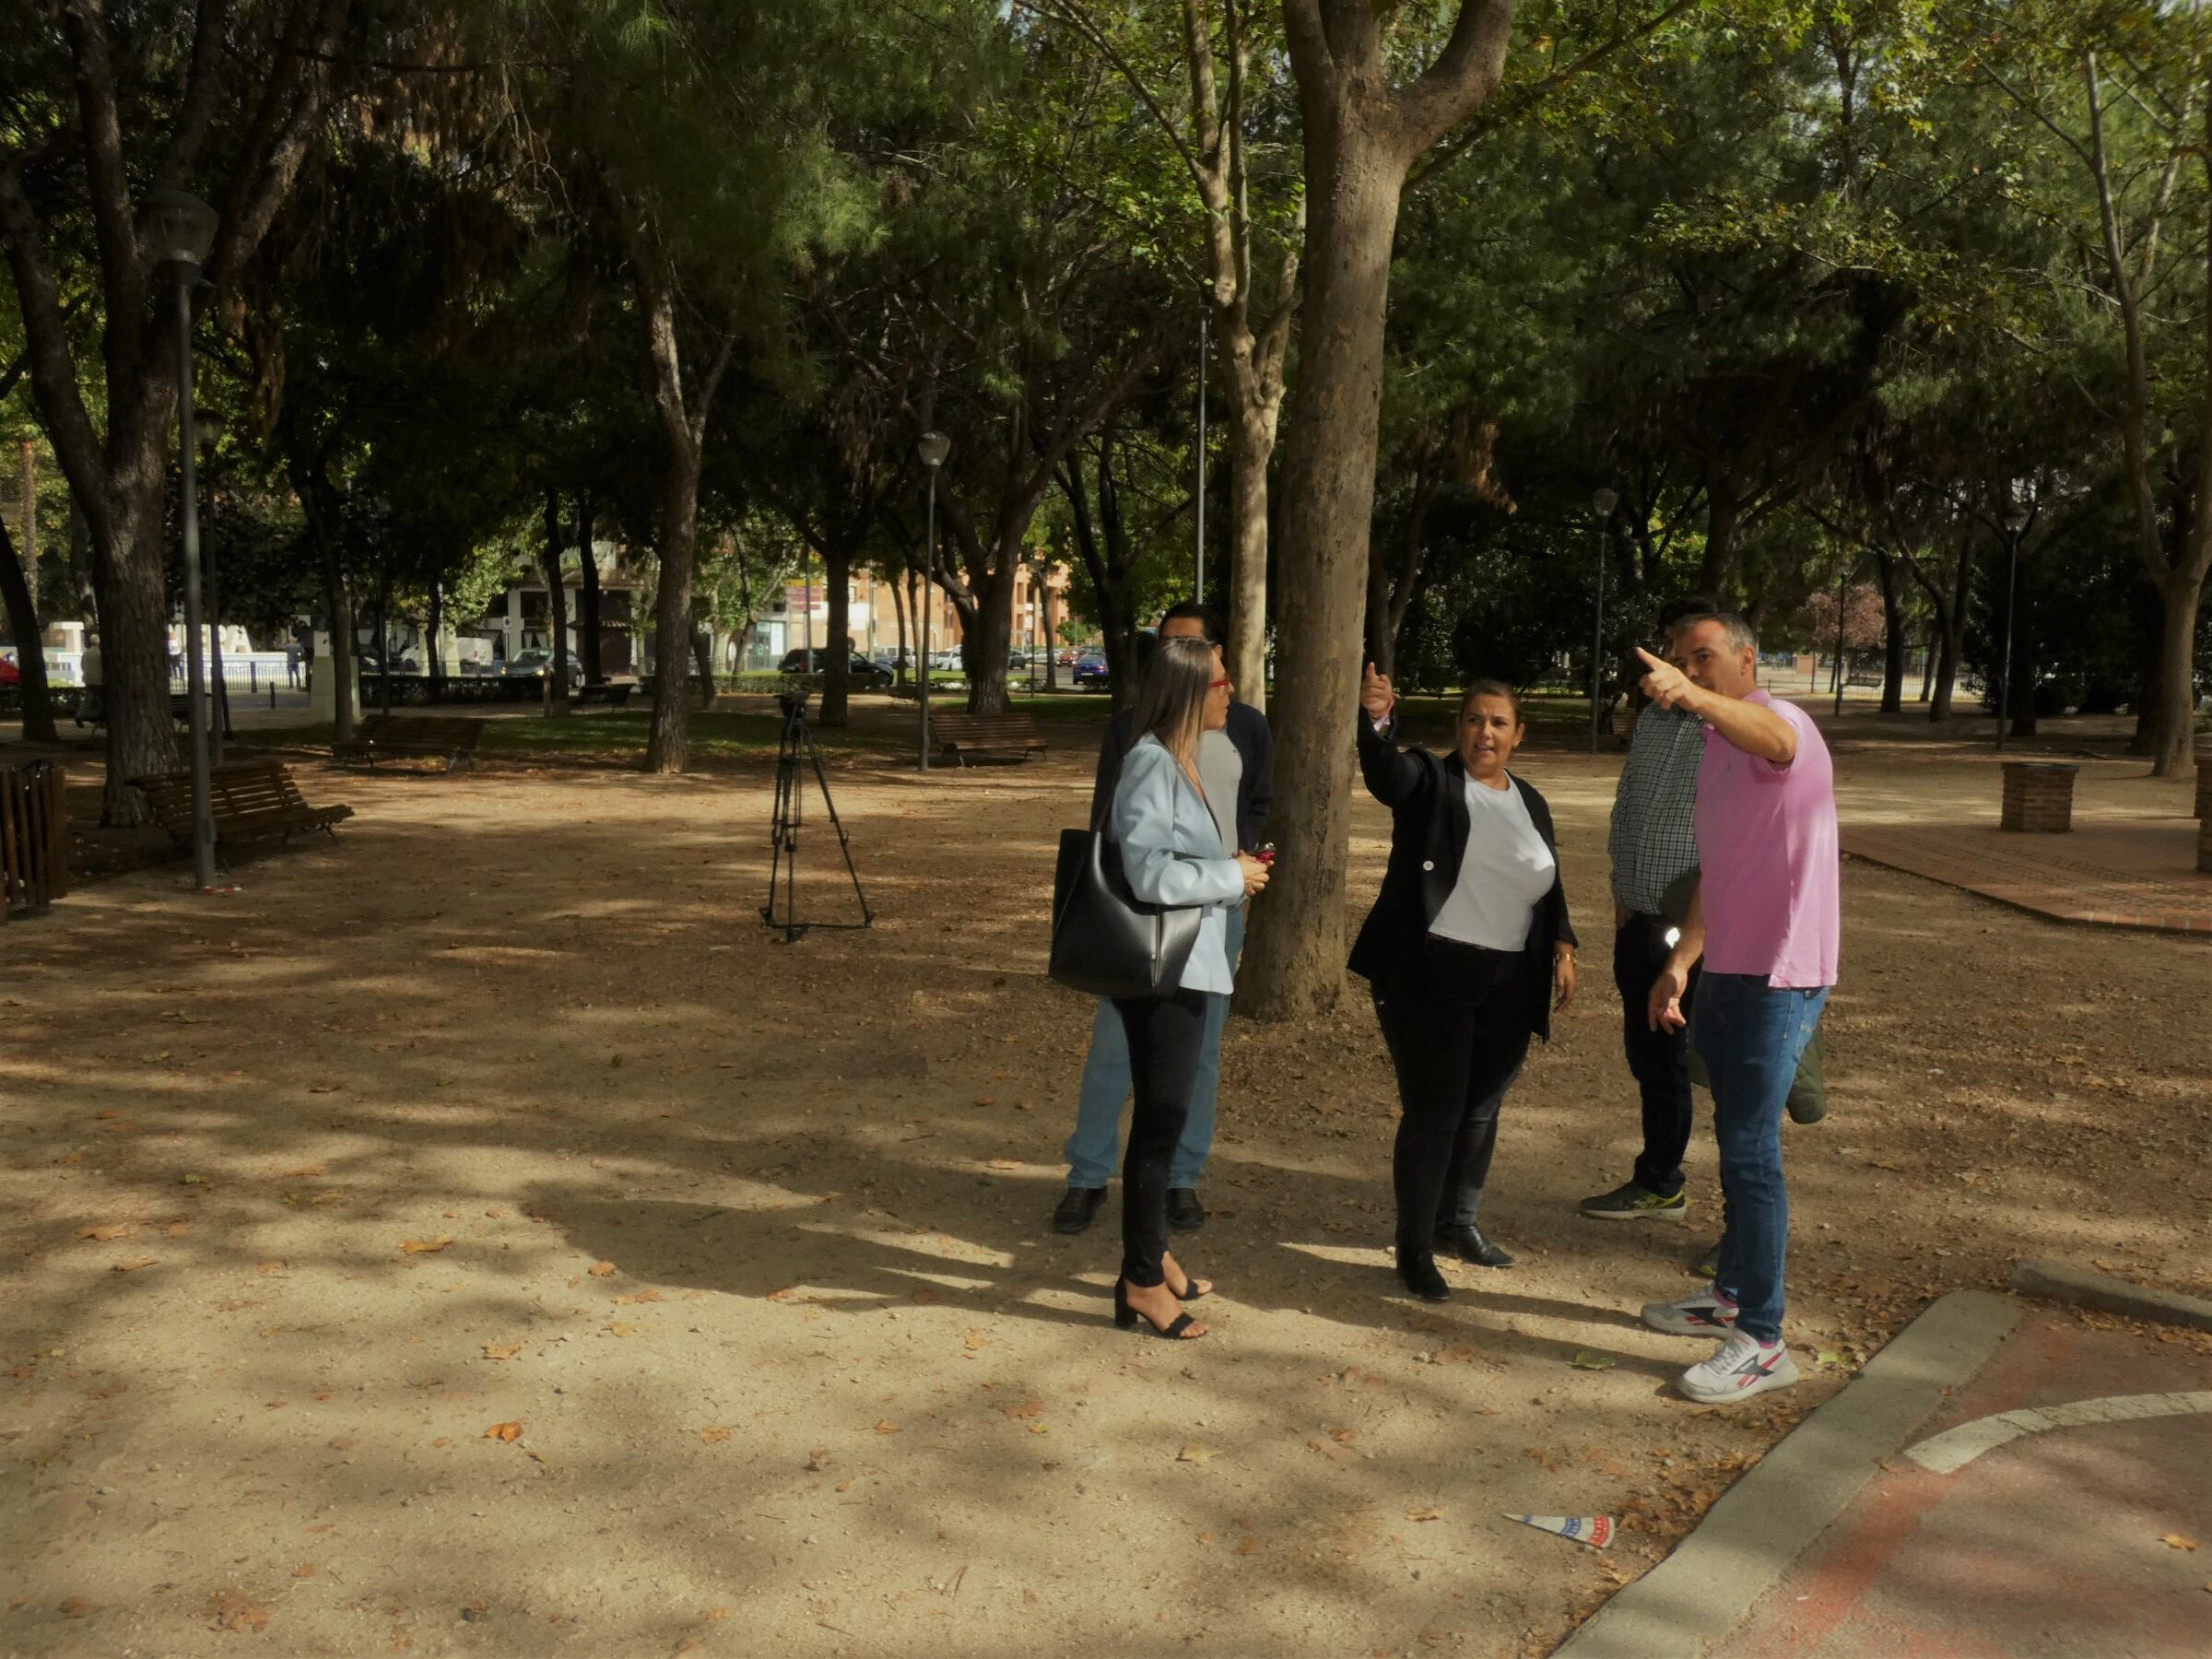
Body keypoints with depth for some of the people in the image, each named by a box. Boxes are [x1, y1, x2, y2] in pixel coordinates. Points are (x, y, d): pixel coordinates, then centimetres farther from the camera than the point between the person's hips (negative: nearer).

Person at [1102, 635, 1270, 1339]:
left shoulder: (1182, 762, 13)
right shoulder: (1152, 764, -18)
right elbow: (1151, 874, -26)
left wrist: (1234, 873, 3)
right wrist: (1233, 876, -15)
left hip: (1185, 966, 10)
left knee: (1165, 1116, 18)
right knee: (1160, 1120, -1)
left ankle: (1152, 1255, 32)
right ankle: (1141, 1282, 10)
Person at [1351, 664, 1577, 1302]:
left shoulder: (1531, 803, 14)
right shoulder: (1430, 781, -4)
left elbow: (1551, 888, 21)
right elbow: (1384, 771, -27)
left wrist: (1563, 947, 8)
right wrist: (1377, 719, -46)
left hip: (1510, 985, 6)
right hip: (1432, 976, -6)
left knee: (1482, 1107, 16)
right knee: (1433, 1111, -3)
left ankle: (1459, 1222, 34)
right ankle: (1413, 1247, 9)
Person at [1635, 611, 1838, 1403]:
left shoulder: (1780, 721, -13)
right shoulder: (1715, 749, 16)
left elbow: (1772, 739, -41)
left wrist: (1690, 696, -60)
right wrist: (1680, 963, 15)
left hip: (1779, 978, -9)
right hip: (1726, 972, 10)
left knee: (1752, 1150, -8)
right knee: (1734, 1139, 19)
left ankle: (1762, 1342, 0)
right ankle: (1732, 1293, 34)